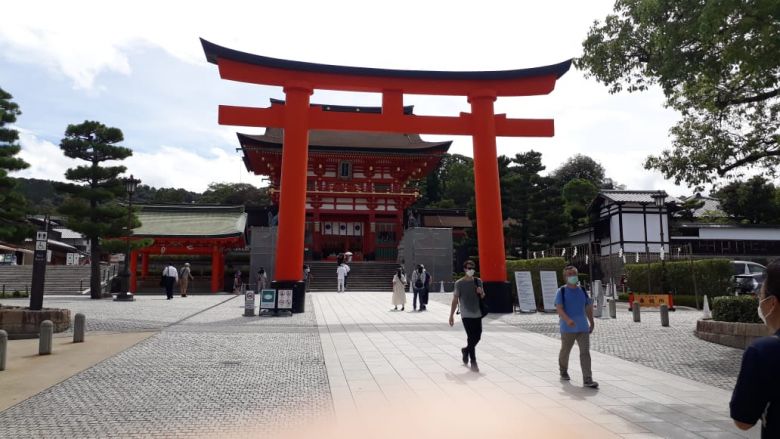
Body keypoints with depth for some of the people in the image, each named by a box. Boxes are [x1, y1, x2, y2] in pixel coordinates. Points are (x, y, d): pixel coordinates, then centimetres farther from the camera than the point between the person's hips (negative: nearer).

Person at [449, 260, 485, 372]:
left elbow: (483, 297, 17)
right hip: (466, 315, -5)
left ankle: (466, 350, 37)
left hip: (477, 314, 5)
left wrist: (481, 293, -7)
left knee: (477, 337, 9)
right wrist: (451, 315, -5)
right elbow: (455, 300, -3)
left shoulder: (478, 281, 8)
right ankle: (473, 362, 4)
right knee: (471, 337, -7)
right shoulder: (459, 283, -4)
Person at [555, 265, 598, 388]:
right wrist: (567, 320, -32)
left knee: (585, 352, -6)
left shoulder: (582, 291, 10)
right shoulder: (561, 291, -5)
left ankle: (587, 380, -8)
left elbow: (588, 308, 19)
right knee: (565, 351, 12)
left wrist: (591, 323, 22)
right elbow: (559, 308, -16)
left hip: (583, 328, 3)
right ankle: (563, 372, 37)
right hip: (568, 329, -3)